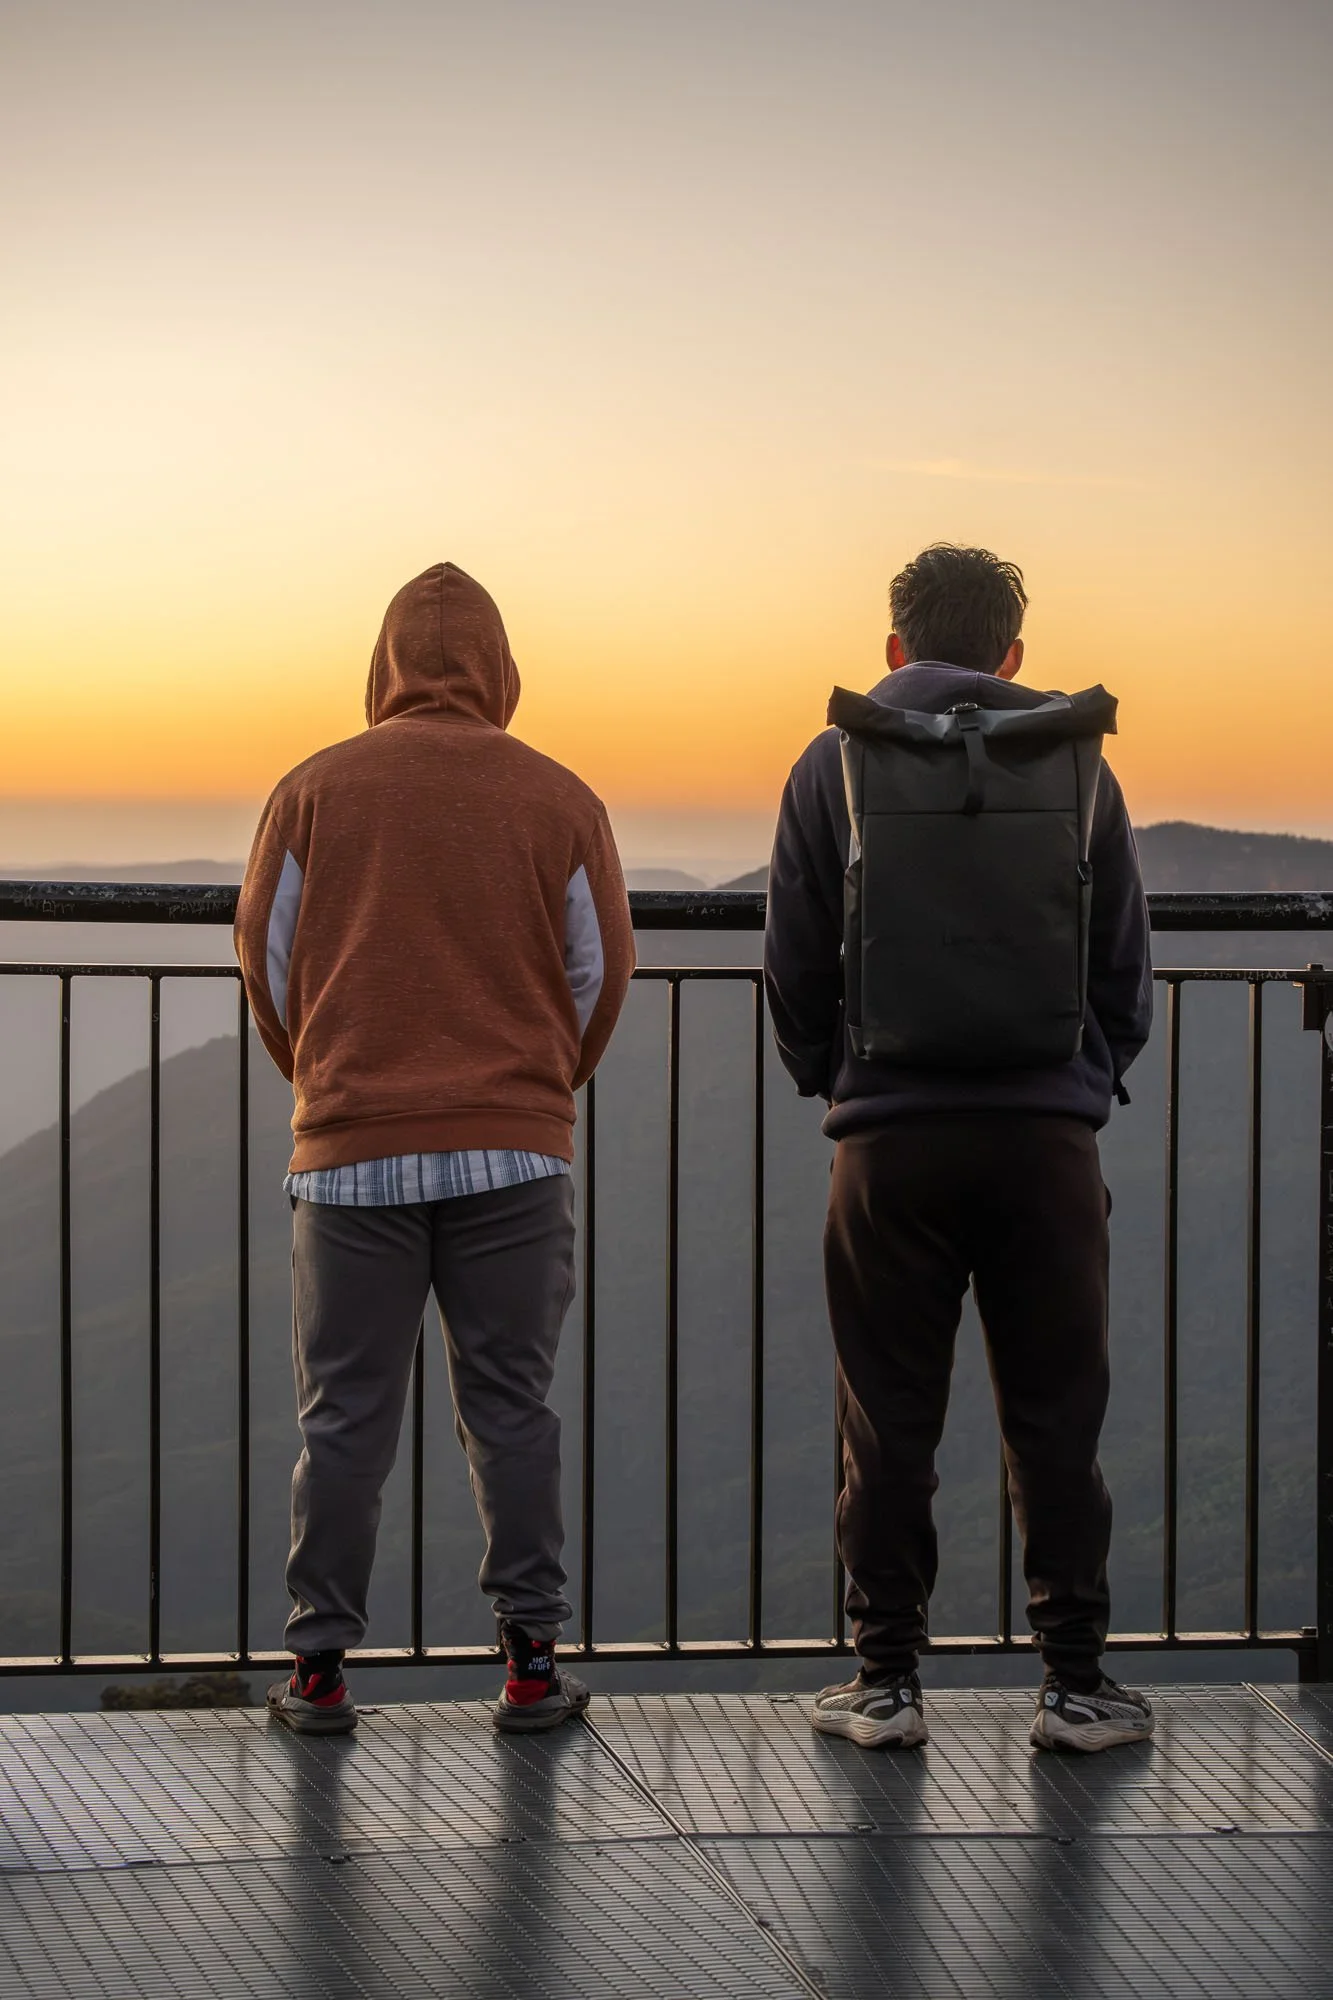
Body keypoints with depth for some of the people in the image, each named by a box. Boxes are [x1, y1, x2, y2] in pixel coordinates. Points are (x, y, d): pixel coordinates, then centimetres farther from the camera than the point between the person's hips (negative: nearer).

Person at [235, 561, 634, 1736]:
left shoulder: (316, 790, 1)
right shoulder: (559, 801, 2)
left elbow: (269, 958, 5)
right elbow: (600, 976, 6)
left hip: (351, 1153, 0)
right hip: (515, 1154, 0)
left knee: (344, 1415, 6)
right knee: (511, 1410, 7)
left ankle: (320, 1669, 8)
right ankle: (532, 1664, 9)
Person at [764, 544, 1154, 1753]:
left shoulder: (835, 765, 5)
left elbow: (794, 965, 6)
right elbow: (1127, 962, 10)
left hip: (891, 1141, 0)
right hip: (1048, 1133, 1)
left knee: (889, 1426, 6)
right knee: (1055, 1423, 6)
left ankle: (886, 1682, 9)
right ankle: (1076, 1685, 8)